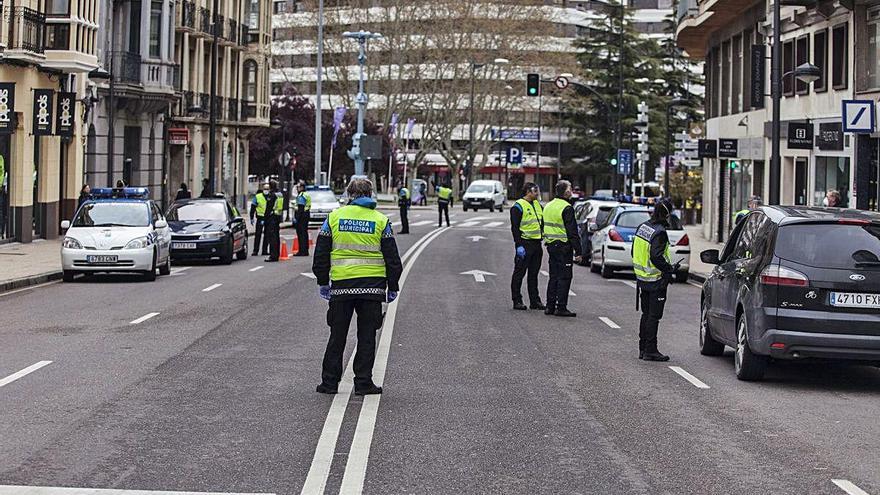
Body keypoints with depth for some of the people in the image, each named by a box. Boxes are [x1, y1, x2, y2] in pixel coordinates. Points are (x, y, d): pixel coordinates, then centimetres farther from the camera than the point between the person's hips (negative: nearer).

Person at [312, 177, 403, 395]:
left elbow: (321, 253, 7)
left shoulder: (334, 217, 5)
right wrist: (393, 287, 11)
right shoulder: (380, 220, 3)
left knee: (337, 335, 9)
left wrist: (323, 282, 16)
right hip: (372, 285, -1)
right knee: (367, 336, 5)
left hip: (341, 285, 1)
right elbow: (392, 257, 4)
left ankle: (329, 381, 11)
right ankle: (363, 383, 5)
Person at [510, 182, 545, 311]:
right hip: (525, 243, -7)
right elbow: (515, 227, -13)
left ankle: (535, 301, 16)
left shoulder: (537, 205, 14)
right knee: (519, 273, -1)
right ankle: (517, 301, 3)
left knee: (534, 274, 12)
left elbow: (542, 222, 24)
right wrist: (519, 245, -18)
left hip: (537, 244, 7)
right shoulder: (518, 206, -10)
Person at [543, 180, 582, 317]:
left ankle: (550, 306, 14)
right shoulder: (567, 208, -15)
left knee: (554, 277, 13)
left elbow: (545, 227, 19)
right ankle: (561, 308, -4)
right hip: (563, 246, -8)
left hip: (551, 245, 8)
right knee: (564, 277, -3)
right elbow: (572, 232, -16)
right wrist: (578, 251, -14)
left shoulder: (548, 206, 12)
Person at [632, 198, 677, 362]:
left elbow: (634, 252, 13)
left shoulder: (642, 227, 6)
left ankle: (643, 348, 21)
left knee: (646, 314, 16)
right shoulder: (659, 233, -21)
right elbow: (656, 257, -27)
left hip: (642, 278, 8)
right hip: (656, 280, -8)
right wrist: (670, 269, -13)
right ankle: (650, 351, -1)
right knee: (654, 316, -3)